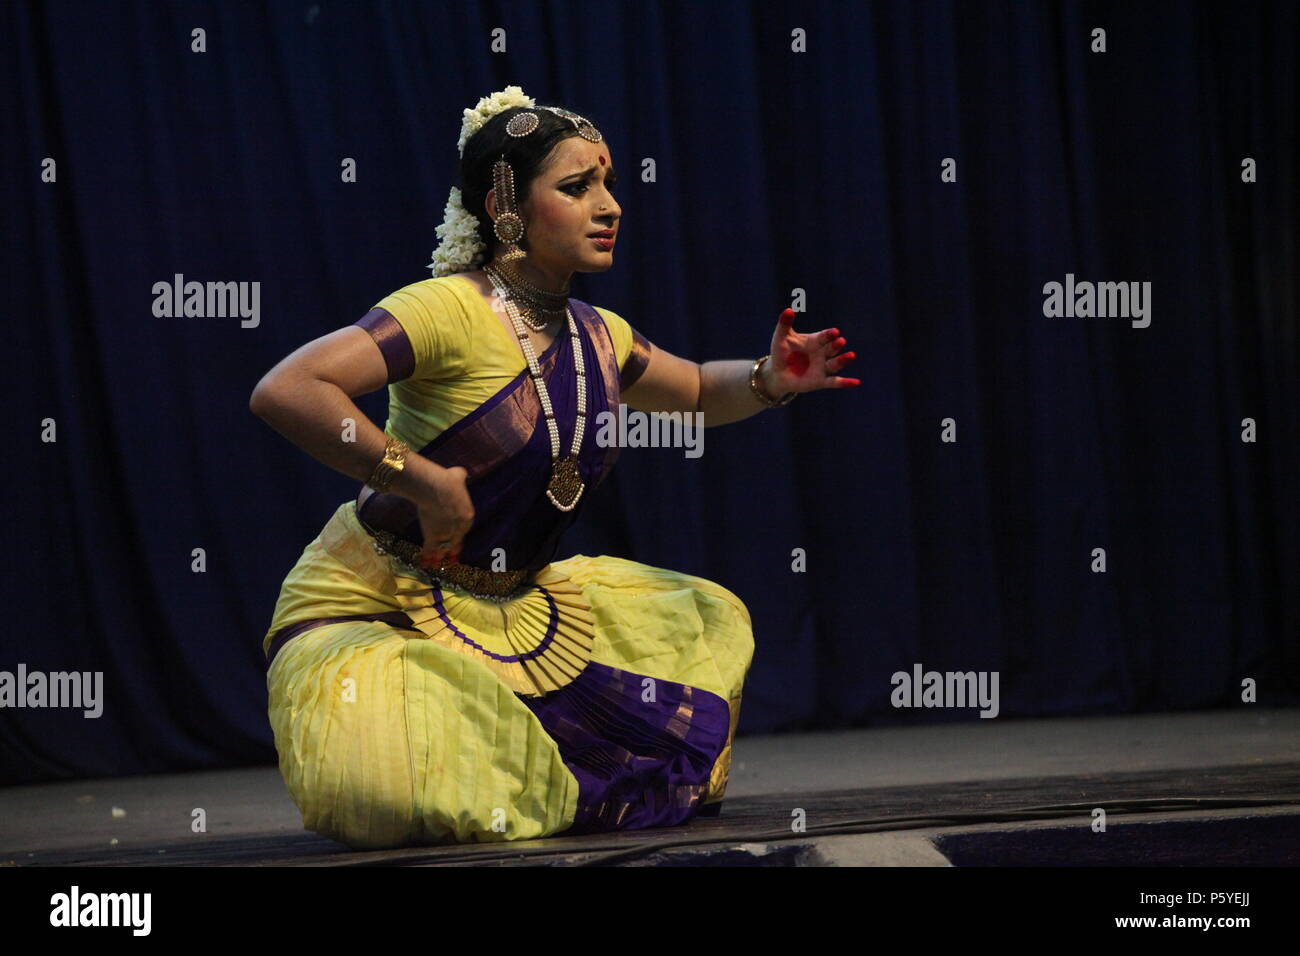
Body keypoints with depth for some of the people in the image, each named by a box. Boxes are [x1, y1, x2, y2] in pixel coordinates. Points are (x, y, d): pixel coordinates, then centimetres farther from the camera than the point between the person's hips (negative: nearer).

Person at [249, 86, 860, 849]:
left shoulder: (599, 338, 5)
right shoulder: (452, 310, -21)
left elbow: (699, 391, 26)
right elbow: (283, 392, -32)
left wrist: (769, 382, 3)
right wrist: (420, 479, -29)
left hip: (507, 611, 8)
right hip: (370, 615, -8)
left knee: (712, 621, 15)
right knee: (396, 795, -35)